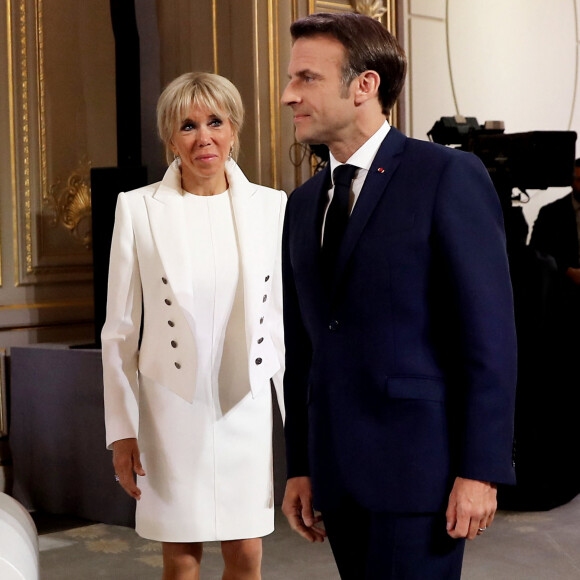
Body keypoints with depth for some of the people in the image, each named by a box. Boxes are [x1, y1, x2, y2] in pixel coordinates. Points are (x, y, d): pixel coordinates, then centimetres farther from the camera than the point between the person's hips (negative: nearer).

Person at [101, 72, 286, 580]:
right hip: (172, 409, -1)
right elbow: (120, 331, 1)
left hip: (249, 405, 1)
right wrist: (122, 430, -1)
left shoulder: (271, 207, 2)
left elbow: (281, 319, 7)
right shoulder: (138, 208, -2)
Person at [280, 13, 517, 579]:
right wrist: (300, 467, 13)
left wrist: (480, 470, -14)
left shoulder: (449, 177, -6)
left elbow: (489, 335, -10)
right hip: (337, 472, 6)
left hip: (418, 467, -6)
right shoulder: (304, 203, 14)